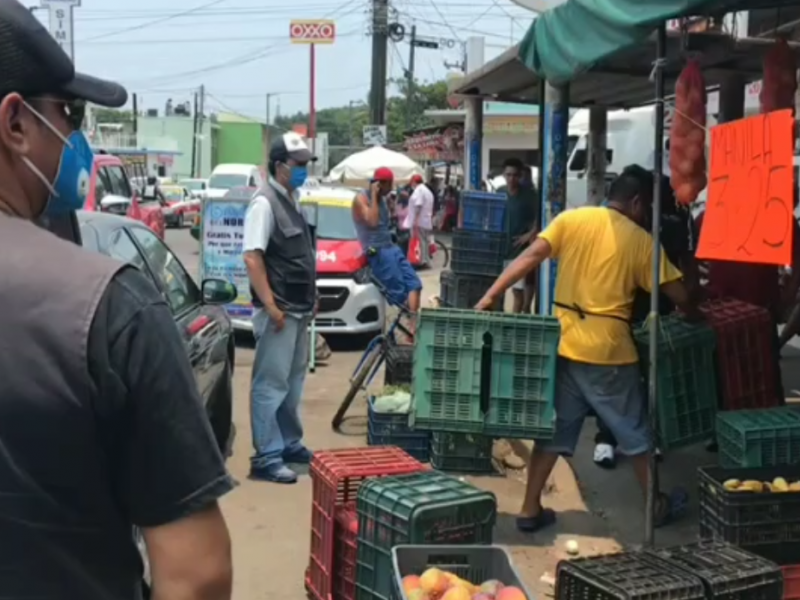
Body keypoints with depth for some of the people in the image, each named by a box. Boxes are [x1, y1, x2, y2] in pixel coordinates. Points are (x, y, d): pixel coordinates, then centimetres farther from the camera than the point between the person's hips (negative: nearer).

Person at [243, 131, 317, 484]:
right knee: (271, 385, -5)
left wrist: (311, 298, 18)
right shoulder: (265, 203, -14)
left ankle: (291, 445, 28)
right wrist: (270, 306, -24)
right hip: (279, 312, -9)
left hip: (299, 310, 9)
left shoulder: (293, 201, 14)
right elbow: (252, 257, -21)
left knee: (293, 382, 17)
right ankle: (266, 458, -1)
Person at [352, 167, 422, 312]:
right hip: (377, 251, -8)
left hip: (391, 247, 8)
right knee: (399, 290, -13)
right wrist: (374, 195, -17)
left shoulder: (382, 198, 17)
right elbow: (372, 222, -23)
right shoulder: (361, 199, -7)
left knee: (413, 283, -6)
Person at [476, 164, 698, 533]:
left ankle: (530, 510, 15)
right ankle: (659, 504, 28)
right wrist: (697, 319, 19)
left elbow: (530, 258, -6)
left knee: (555, 427, 13)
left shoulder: (571, 219, 3)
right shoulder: (640, 240, -3)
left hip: (562, 342, 3)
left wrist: (489, 296, -7)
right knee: (633, 430, 13)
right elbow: (678, 295, -1)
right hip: (607, 349, -3)